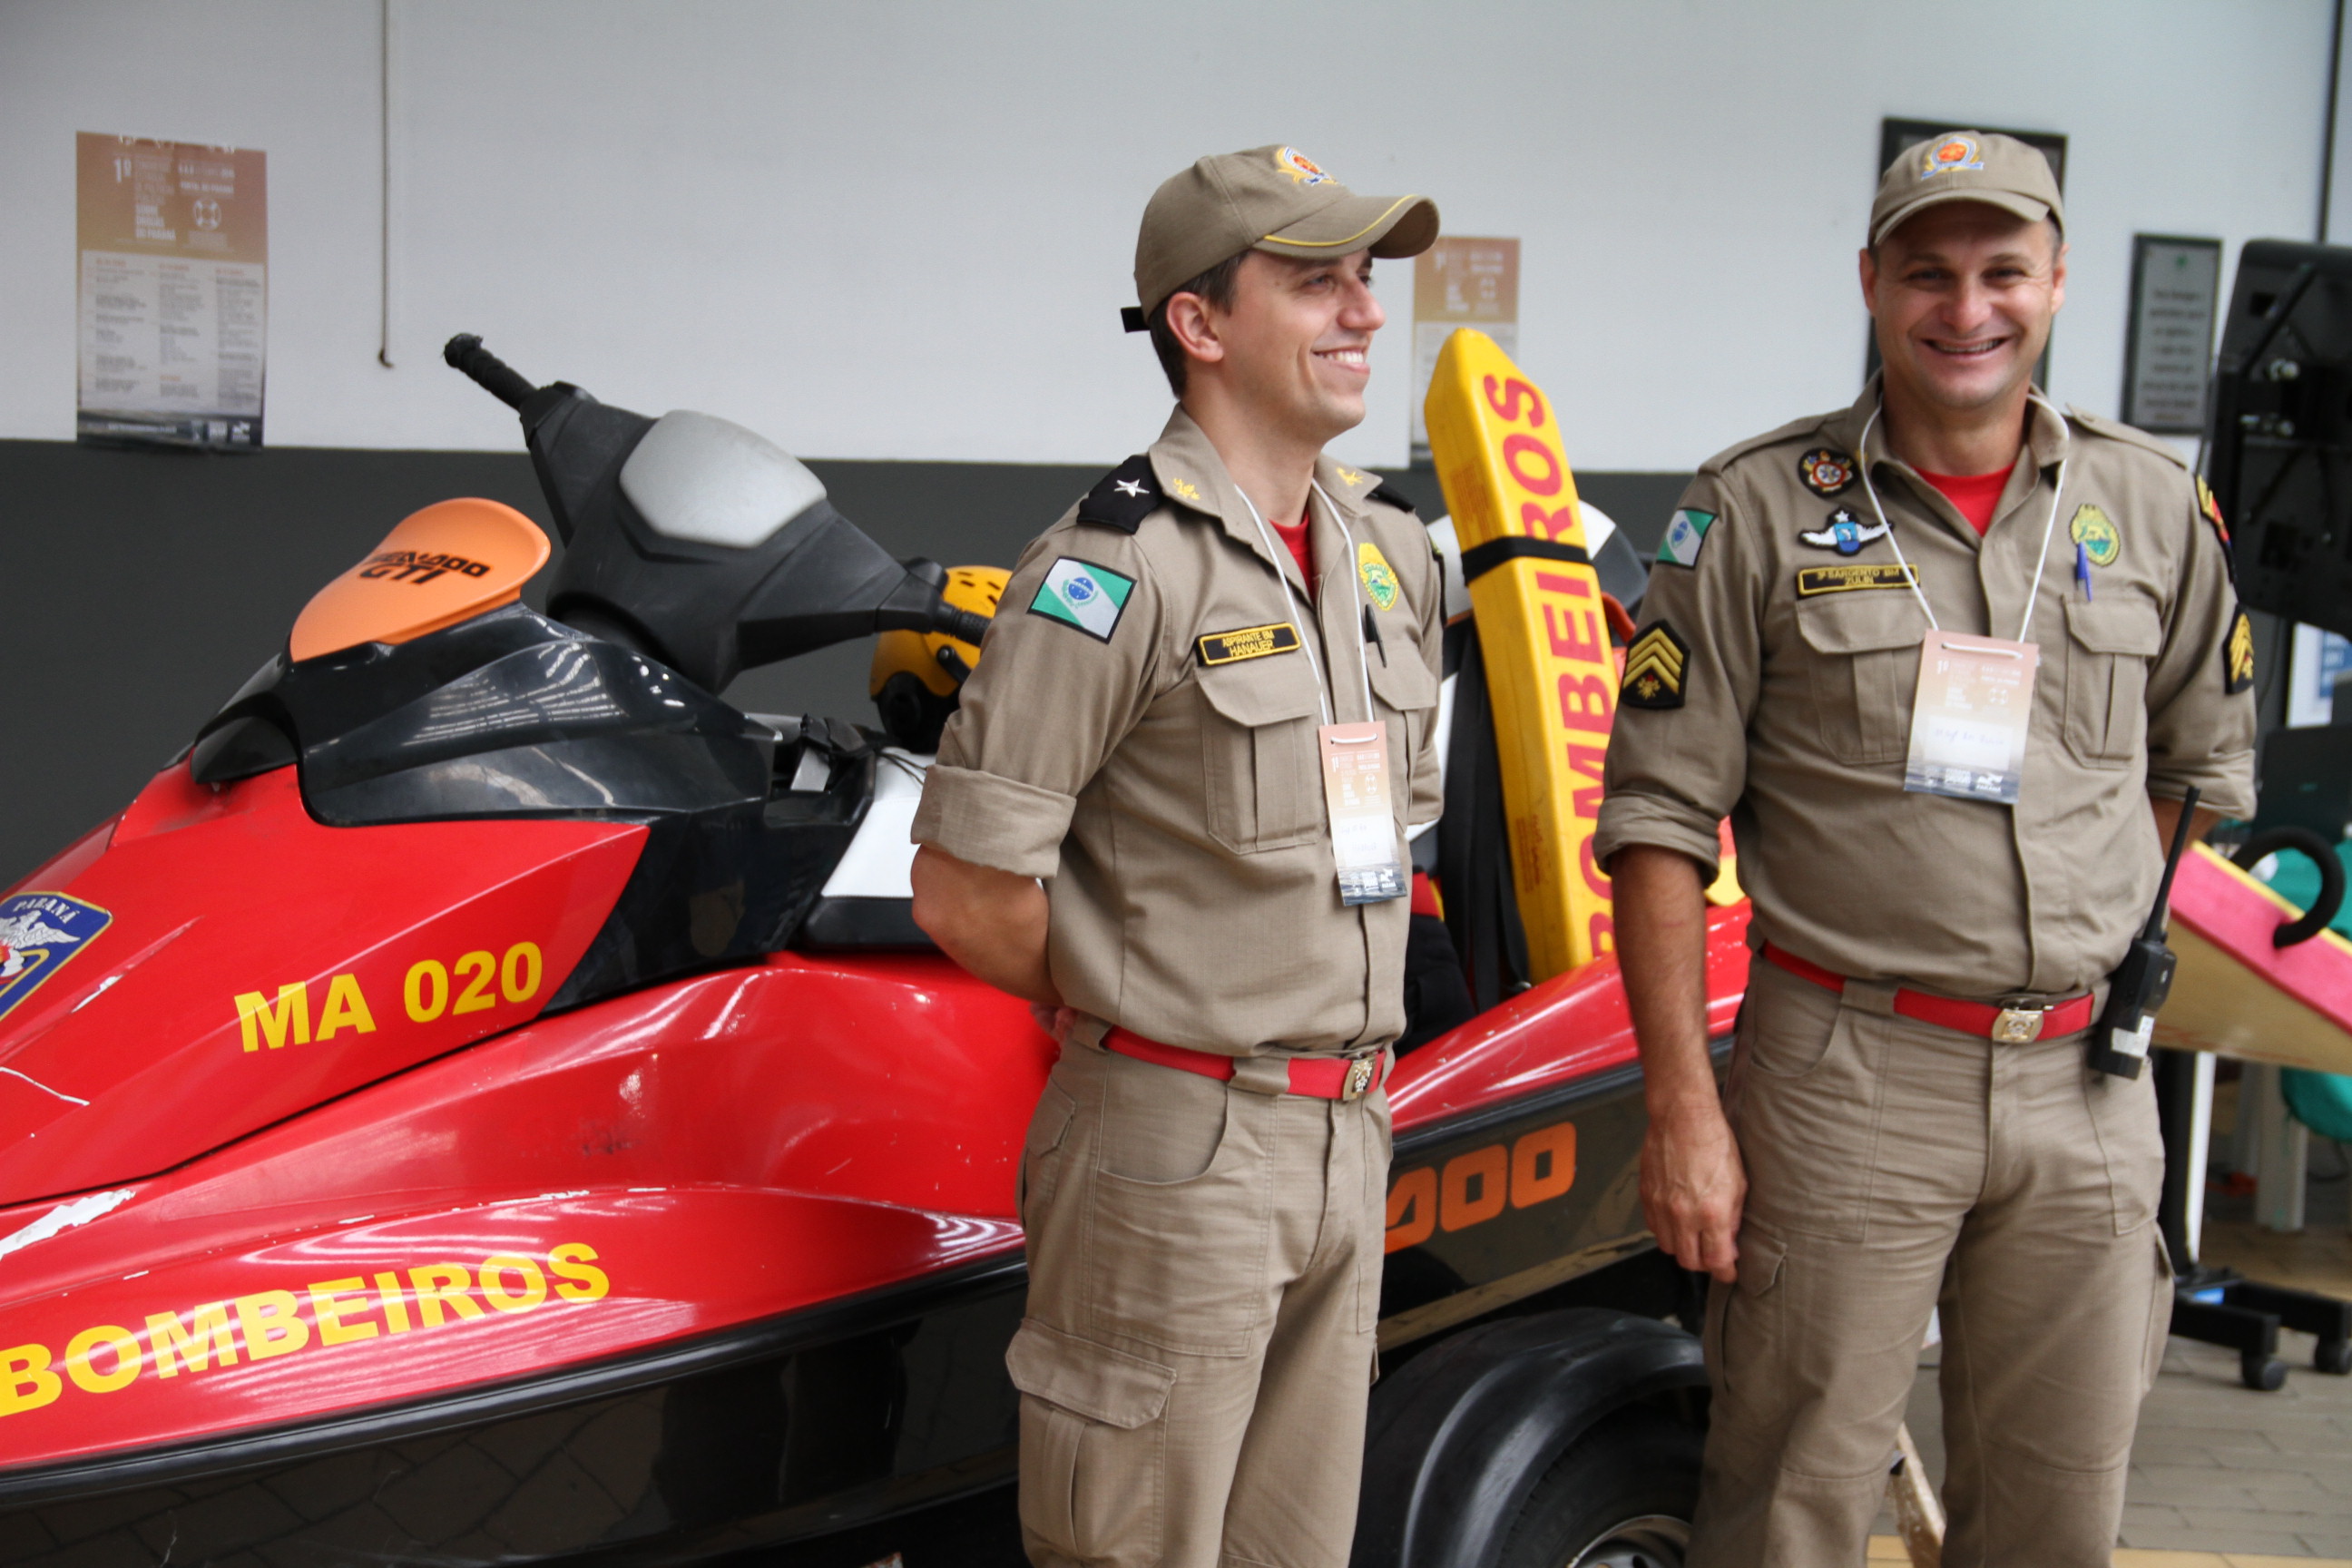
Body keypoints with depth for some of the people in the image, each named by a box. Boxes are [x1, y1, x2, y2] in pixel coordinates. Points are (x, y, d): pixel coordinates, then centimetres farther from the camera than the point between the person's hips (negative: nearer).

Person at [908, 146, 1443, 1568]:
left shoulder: (1396, 552, 10)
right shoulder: (1118, 567, -15)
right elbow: (965, 891, -17)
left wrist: (1345, 1010, 14)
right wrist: (1130, 1009, -3)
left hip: (1350, 1136, 7)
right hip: (1179, 1145, -7)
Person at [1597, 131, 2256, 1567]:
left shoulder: (2156, 507, 7)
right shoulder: (1758, 510, -3)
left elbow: (2202, 763, 22)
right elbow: (1661, 815, -5)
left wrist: (2115, 965, 15)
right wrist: (1683, 1107, -10)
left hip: (2087, 1082, 4)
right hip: (1849, 1077, -3)